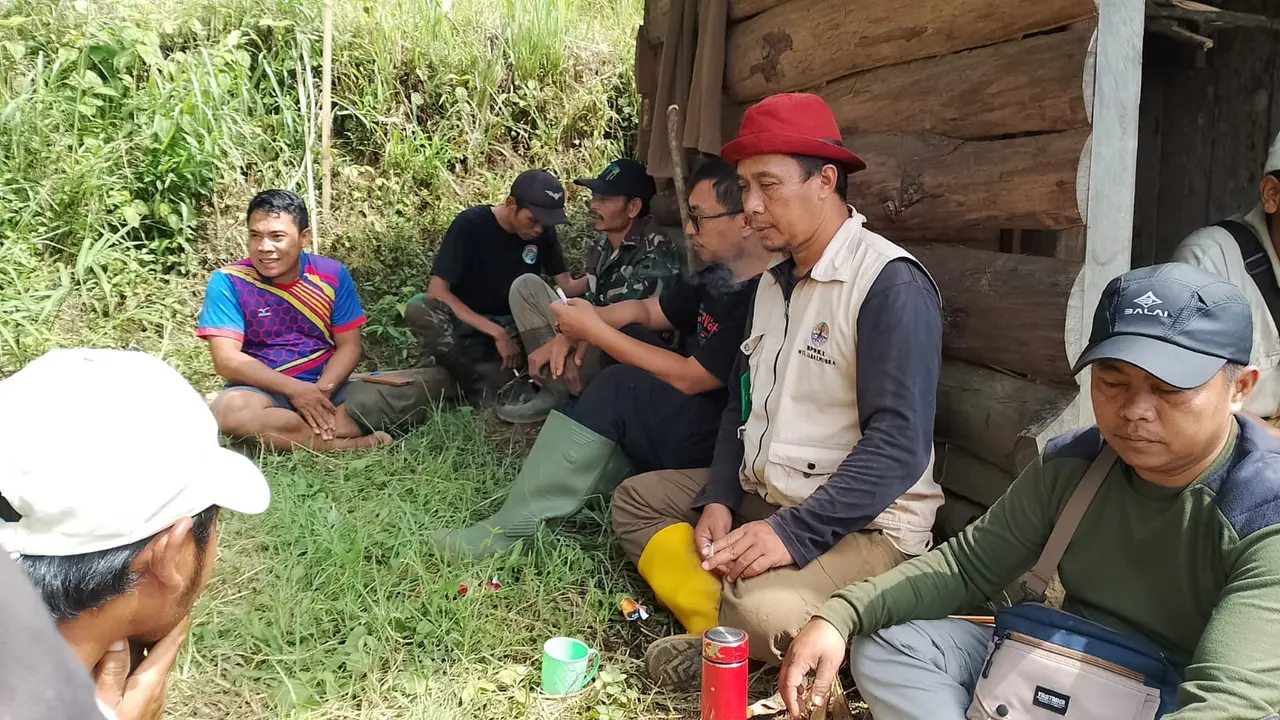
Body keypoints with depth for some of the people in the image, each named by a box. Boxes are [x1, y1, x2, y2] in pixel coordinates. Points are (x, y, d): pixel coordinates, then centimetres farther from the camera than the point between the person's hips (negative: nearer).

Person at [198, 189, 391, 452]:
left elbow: (348, 346, -1)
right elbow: (226, 359, -14)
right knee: (230, 409, -37)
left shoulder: (332, 274, -2)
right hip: (262, 389, -2)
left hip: (324, 386, 2)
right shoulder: (228, 281, -8)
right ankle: (349, 444, -27)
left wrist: (321, 391, -20)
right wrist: (294, 389, -22)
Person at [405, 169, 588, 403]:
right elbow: (437, 291, -23)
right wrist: (496, 332, -29)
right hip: (465, 326, -3)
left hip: (513, 327, 3)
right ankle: (480, 393, -27)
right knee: (418, 308, -35)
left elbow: (566, 286, -1)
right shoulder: (471, 224, -17)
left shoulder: (544, 231, -3)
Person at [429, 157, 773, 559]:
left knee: (621, 388, -25)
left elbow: (689, 378, -23)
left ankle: (513, 529, -14)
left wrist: (596, 331, -16)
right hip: (695, 417, 10)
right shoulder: (718, 279, 9)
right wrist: (588, 324, -3)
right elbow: (648, 310, 18)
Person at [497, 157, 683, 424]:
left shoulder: (656, 251, -21)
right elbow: (592, 304, 5)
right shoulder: (600, 245, 4)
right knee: (526, 286, -1)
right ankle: (556, 389, -11)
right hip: (592, 340, 8)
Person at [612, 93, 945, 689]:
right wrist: (717, 500, -1)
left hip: (863, 522, -9)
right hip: (764, 497, 9)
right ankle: (724, 634, -10)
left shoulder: (892, 285, -17)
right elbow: (743, 404, 14)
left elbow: (899, 444, -24)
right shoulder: (773, 281, 11)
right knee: (636, 500, 8)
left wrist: (795, 532, -29)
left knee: (764, 610, -36)